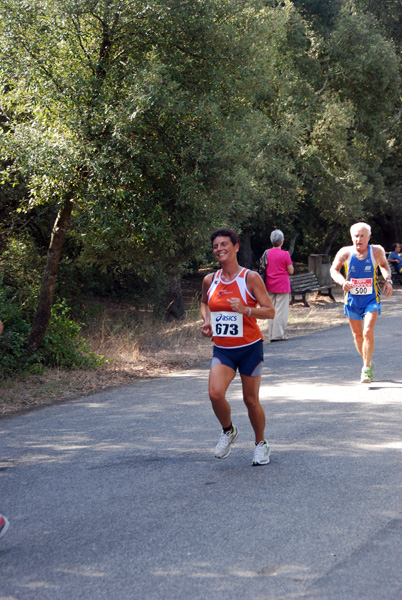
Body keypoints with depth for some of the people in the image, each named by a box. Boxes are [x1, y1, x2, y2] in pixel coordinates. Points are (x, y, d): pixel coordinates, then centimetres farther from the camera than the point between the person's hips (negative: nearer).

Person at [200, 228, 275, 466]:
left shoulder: (250, 278, -9)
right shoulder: (210, 280, 4)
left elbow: (270, 311, -9)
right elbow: (205, 303, 25)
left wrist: (246, 310, -25)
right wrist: (207, 321, 6)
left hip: (250, 348, -3)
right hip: (222, 349, 3)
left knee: (251, 400, 5)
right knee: (215, 393, -18)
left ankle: (261, 443, 29)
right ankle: (228, 431, 11)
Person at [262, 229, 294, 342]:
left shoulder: (267, 253, 3)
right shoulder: (285, 254, -12)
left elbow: (265, 269, 11)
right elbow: (291, 271, -8)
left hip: (270, 286, 5)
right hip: (282, 286, -5)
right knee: (281, 310, -2)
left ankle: (271, 335, 12)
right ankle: (278, 335, -4)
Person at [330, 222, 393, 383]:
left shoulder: (377, 251, -10)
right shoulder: (345, 253, -13)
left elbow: (384, 265, 11)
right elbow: (334, 270, 1)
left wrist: (388, 280, -5)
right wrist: (343, 282, -18)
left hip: (371, 299, -1)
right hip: (352, 300, 2)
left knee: (368, 332, -18)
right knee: (357, 335, 12)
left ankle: (366, 369, -5)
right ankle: (367, 363, 35)